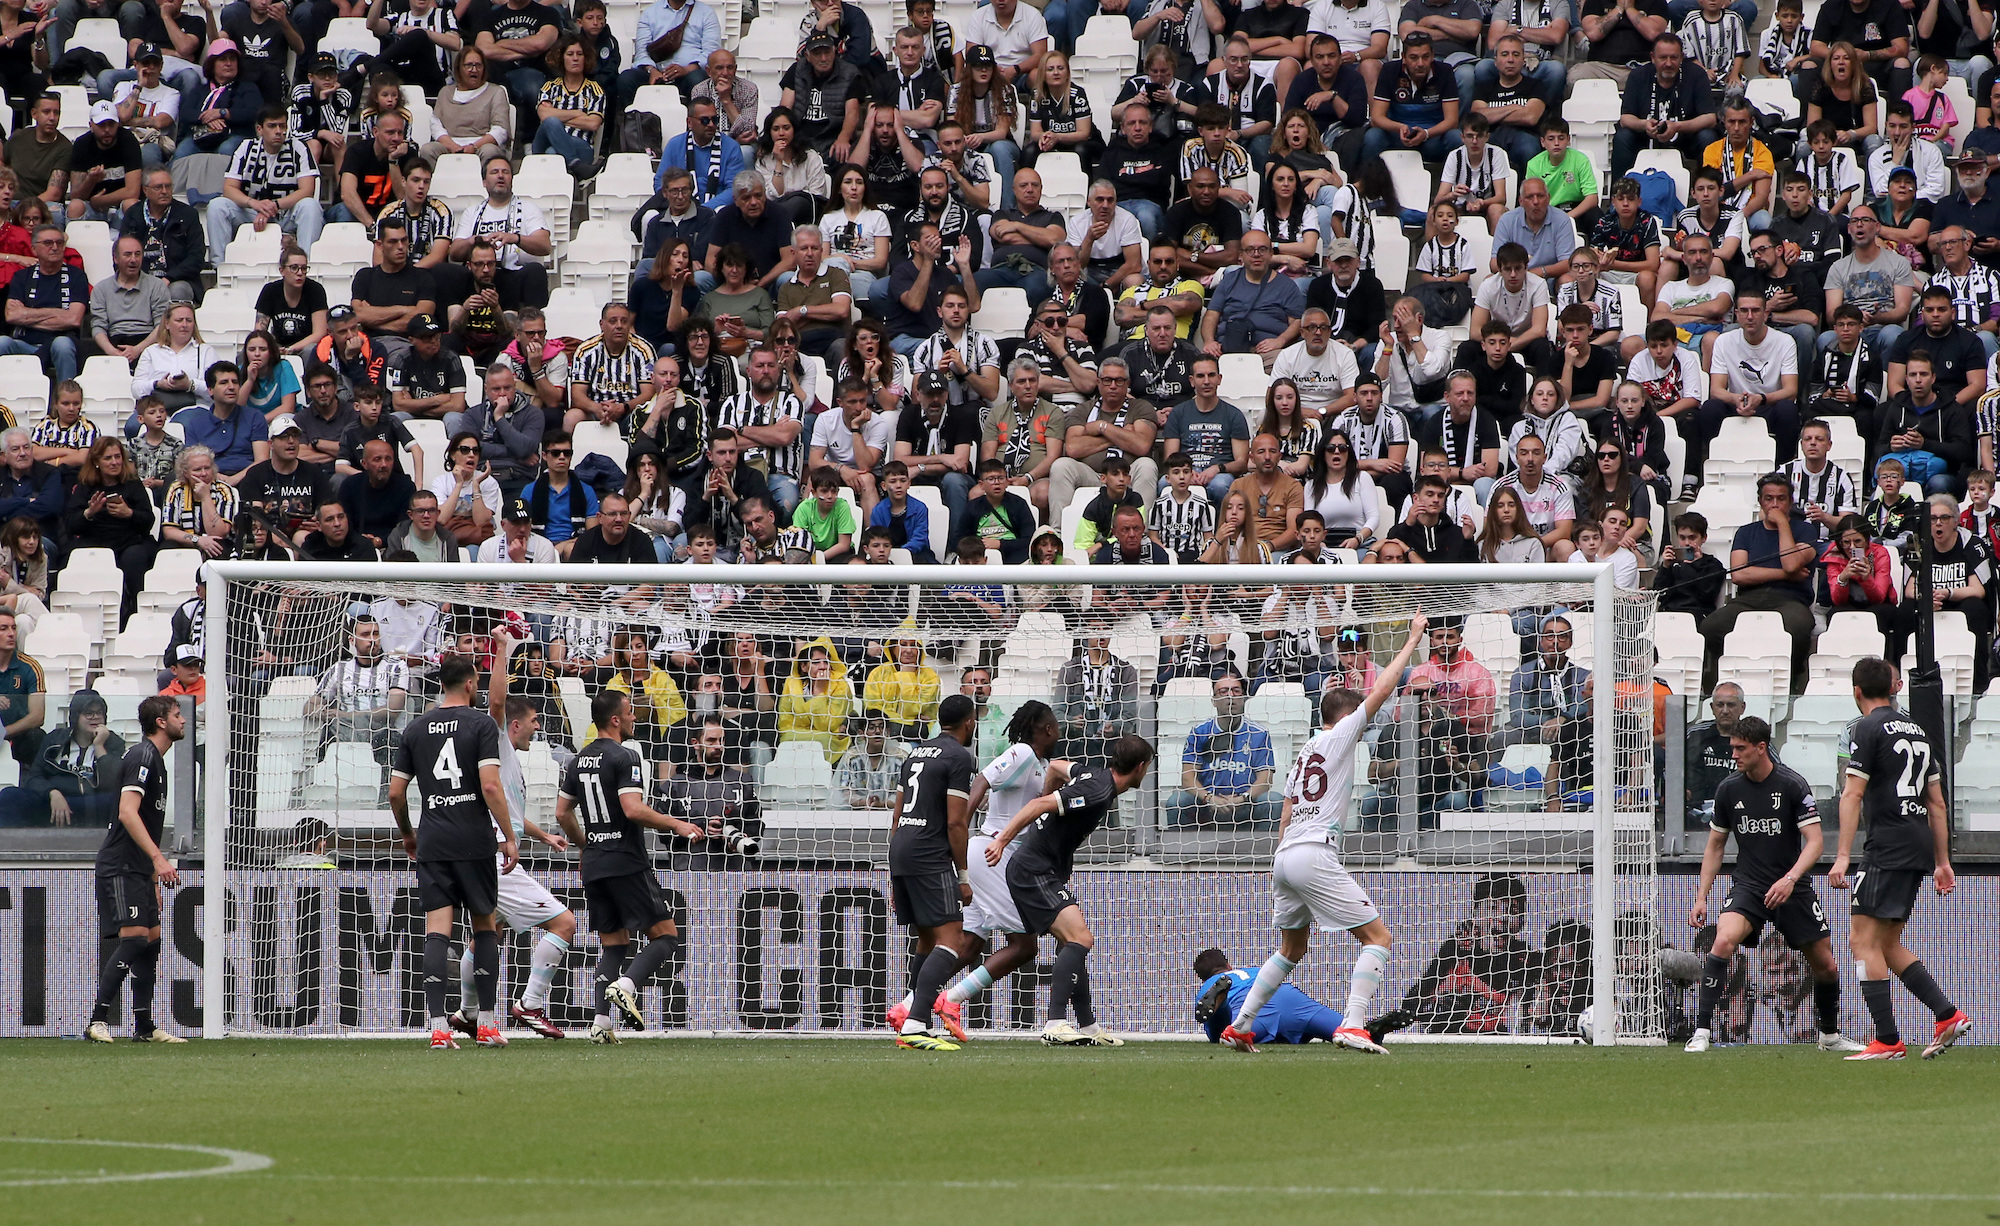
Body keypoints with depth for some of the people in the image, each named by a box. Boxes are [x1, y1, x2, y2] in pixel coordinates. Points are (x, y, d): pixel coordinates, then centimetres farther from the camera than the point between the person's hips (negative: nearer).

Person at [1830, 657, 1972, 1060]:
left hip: (1888, 848, -8)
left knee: (1863, 939, -6)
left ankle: (1888, 1041, -12)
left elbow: (1853, 795, -13)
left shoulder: (1869, 728, -6)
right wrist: (1942, 861, 24)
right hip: (1920, 849, 8)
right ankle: (1948, 1014, 7)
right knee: (1888, 944, 16)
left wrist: (1843, 856, -16)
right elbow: (1937, 803, 20)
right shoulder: (1917, 731, 18)